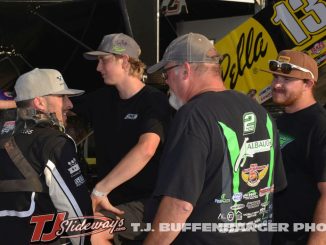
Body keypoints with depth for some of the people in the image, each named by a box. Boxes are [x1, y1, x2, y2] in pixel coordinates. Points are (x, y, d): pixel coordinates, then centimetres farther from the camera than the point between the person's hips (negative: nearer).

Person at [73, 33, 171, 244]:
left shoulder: (155, 101, -14)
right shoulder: (102, 98, 9)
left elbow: (146, 149, -30)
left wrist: (99, 190, -32)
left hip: (145, 202, -7)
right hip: (111, 199, 7)